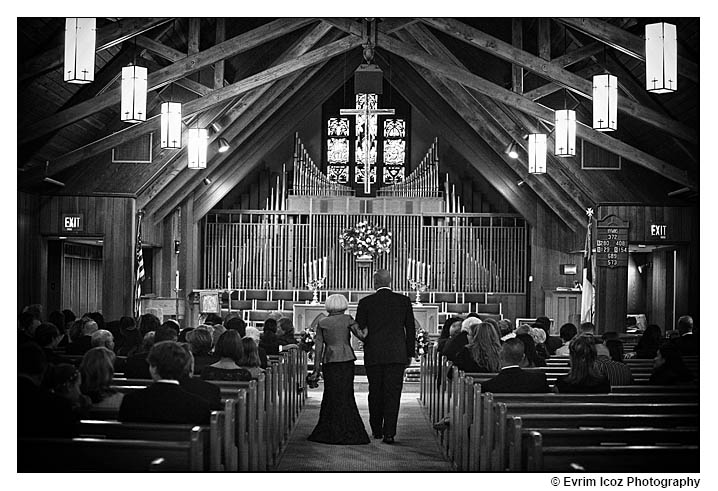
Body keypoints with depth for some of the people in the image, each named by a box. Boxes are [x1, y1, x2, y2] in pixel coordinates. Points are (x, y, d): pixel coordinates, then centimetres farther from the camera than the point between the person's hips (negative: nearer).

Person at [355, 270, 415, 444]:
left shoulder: (365, 302, -3)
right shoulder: (404, 300, 2)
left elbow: (359, 329, -3)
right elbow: (411, 329, 5)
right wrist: (410, 353, 12)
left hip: (373, 355, 0)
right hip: (397, 354, 0)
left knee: (375, 393, 13)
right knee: (393, 394, 0)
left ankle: (376, 430, 22)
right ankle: (389, 433, -6)